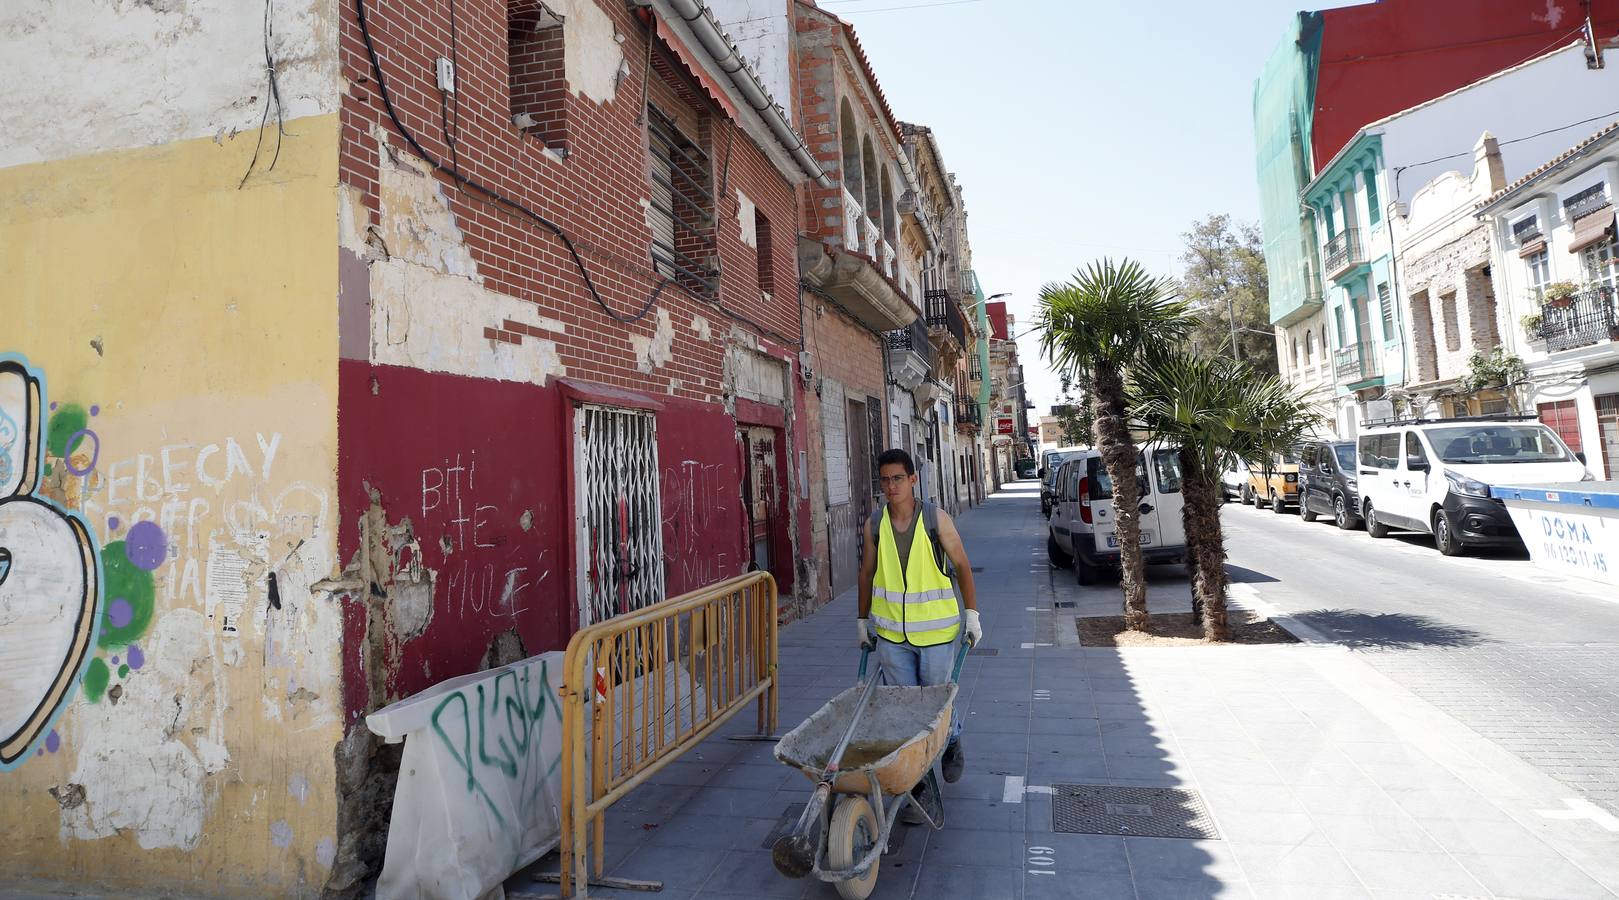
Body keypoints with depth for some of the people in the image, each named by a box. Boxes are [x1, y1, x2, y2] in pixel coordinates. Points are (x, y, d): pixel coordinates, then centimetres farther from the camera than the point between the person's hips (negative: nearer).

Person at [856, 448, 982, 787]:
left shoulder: (936, 519, -9)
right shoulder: (874, 525, -2)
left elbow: (961, 565, -1)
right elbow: (867, 573, 9)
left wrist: (972, 613, -3)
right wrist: (864, 620, 13)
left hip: (936, 629, -2)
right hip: (890, 632, 2)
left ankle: (952, 744, 42)